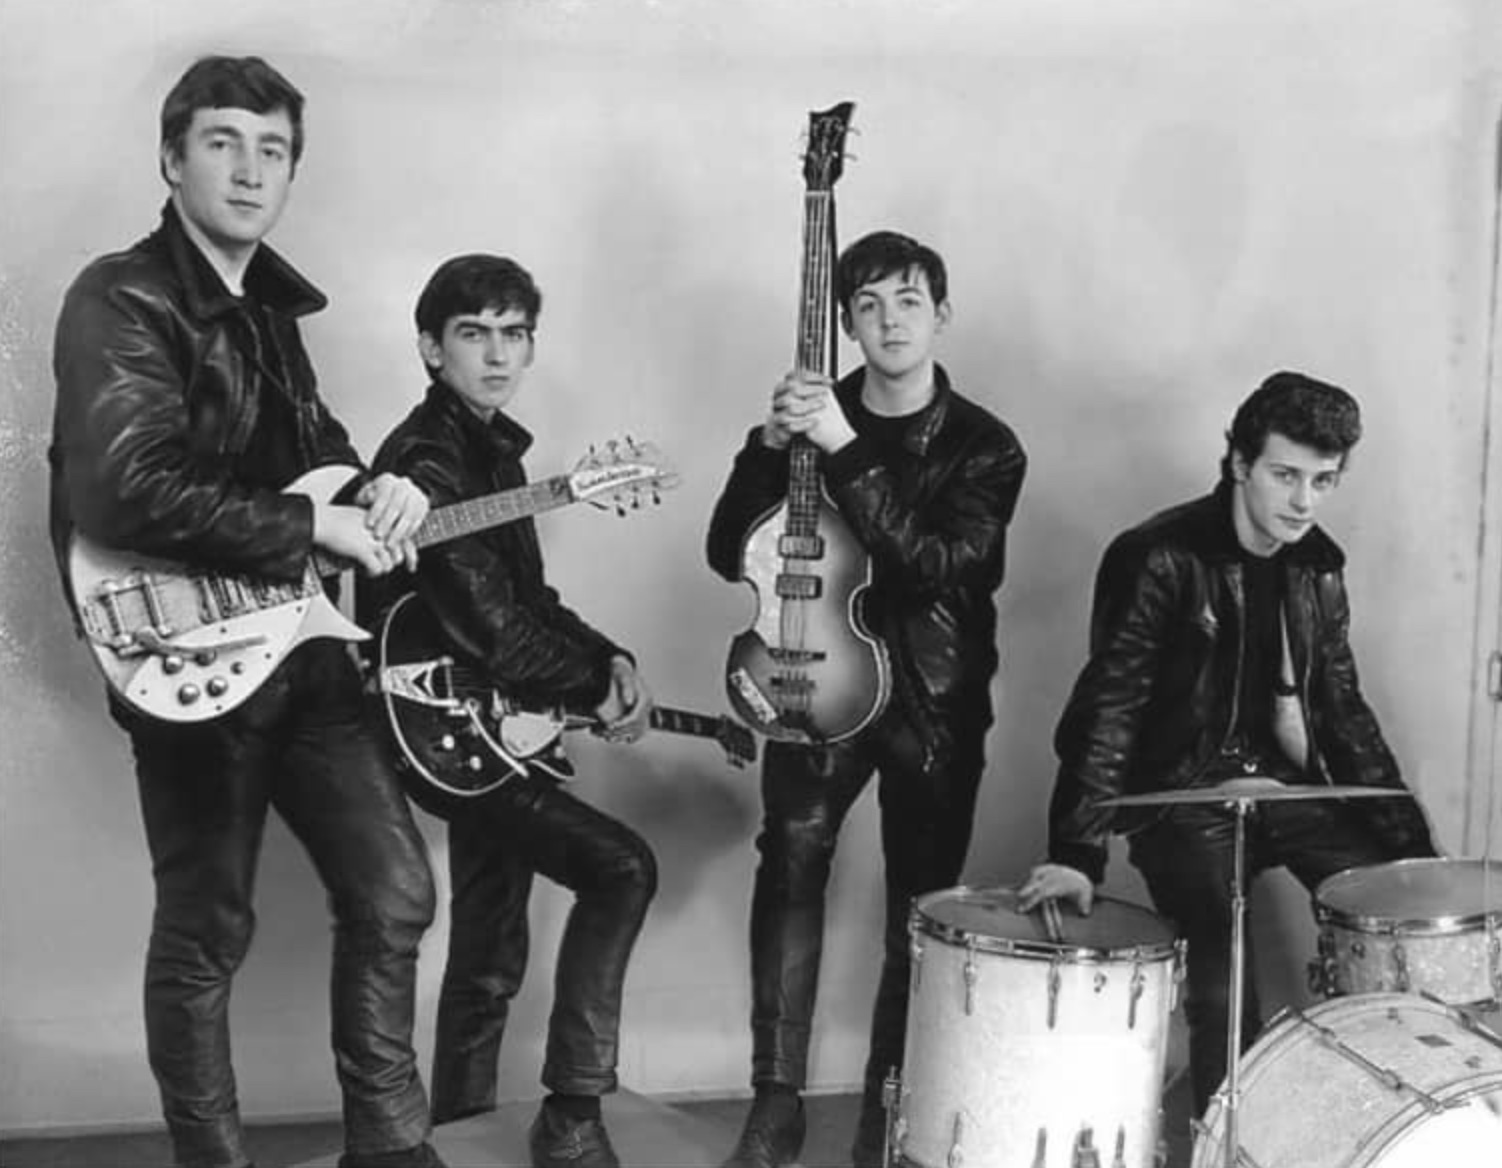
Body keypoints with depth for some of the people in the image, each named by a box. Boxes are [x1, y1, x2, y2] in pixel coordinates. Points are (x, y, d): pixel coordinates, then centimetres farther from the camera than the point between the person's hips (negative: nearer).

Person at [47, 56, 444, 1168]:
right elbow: (126, 489, -27)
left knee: (392, 891, 9)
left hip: (302, 640, 8)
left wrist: (372, 487, 0)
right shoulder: (122, 302, -13)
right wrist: (315, 524, -21)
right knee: (205, 934, 3)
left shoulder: (265, 302, 13)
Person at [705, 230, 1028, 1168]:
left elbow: (940, 563, -21)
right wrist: (771, 443, -17)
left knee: (920, 908, 3)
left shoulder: (984, 446, -3)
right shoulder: (815, 412, 4)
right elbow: (729, 556, -2)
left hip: (934, 702, -1)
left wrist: (842, 451, -27)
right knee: (791, 859, -17)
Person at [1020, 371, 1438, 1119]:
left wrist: (1412, 844, 5)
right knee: (1225, 967, -27)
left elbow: (1343, 712, 12)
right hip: (1182, 797, -6)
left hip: (1288, 785, 6)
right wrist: (1077, 853, -27)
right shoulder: (1158, 560, -13)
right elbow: (1109, 710, -17)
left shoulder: (1318, 570, 7)